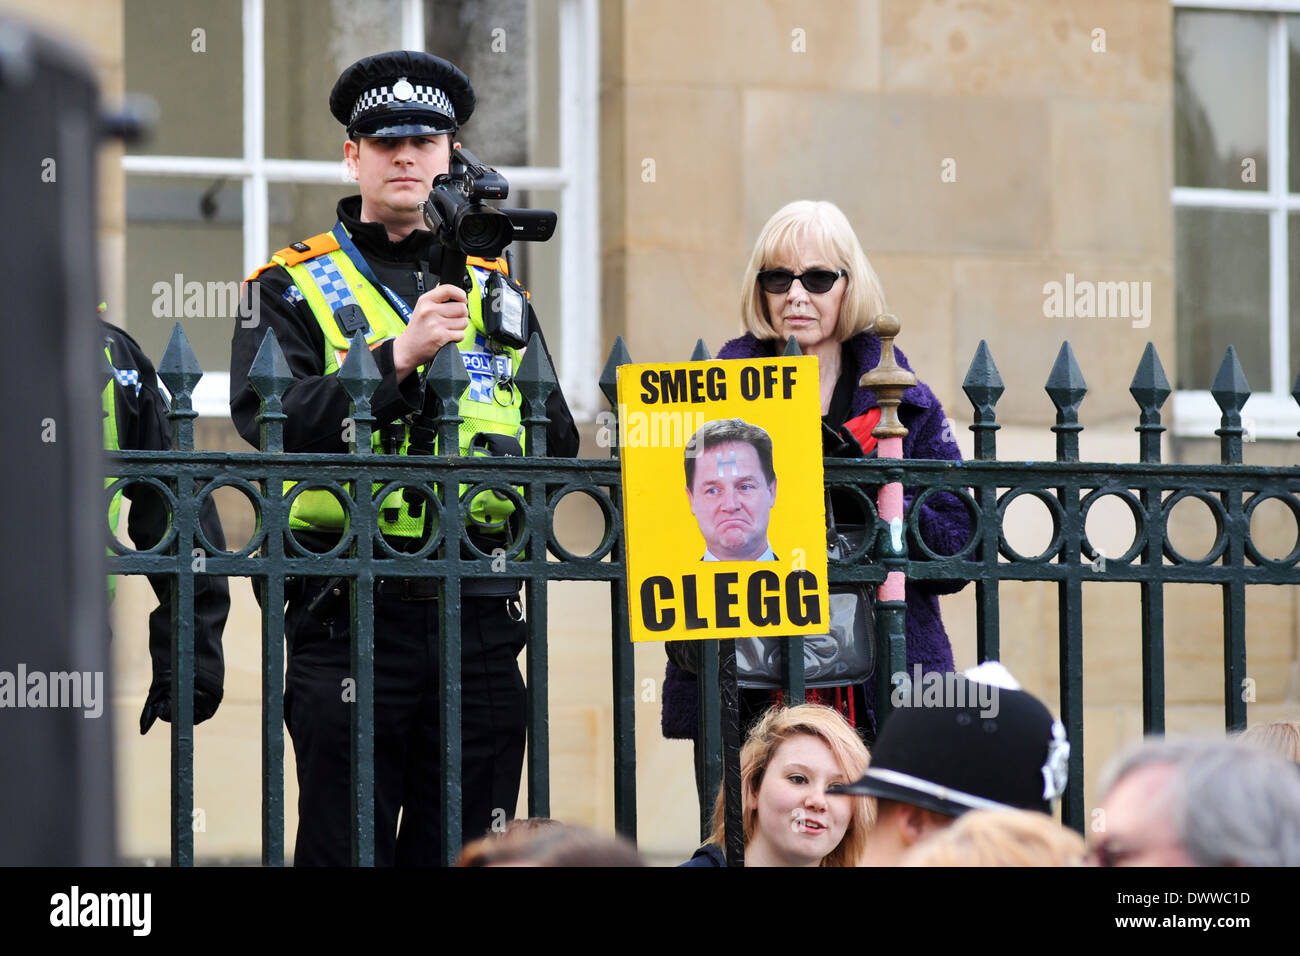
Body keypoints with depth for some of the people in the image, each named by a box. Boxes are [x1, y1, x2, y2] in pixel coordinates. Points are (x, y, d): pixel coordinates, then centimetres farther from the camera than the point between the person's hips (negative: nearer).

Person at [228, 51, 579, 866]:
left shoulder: (495, 291, 18)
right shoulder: (295, 287, 6)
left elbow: (558, 441, 13)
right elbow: (269, 420, -11)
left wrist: (507, 461, -8)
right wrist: (400, 357, -18)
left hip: (478, 612, 3)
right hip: (350, 615, -3)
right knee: (347, 850, -3)